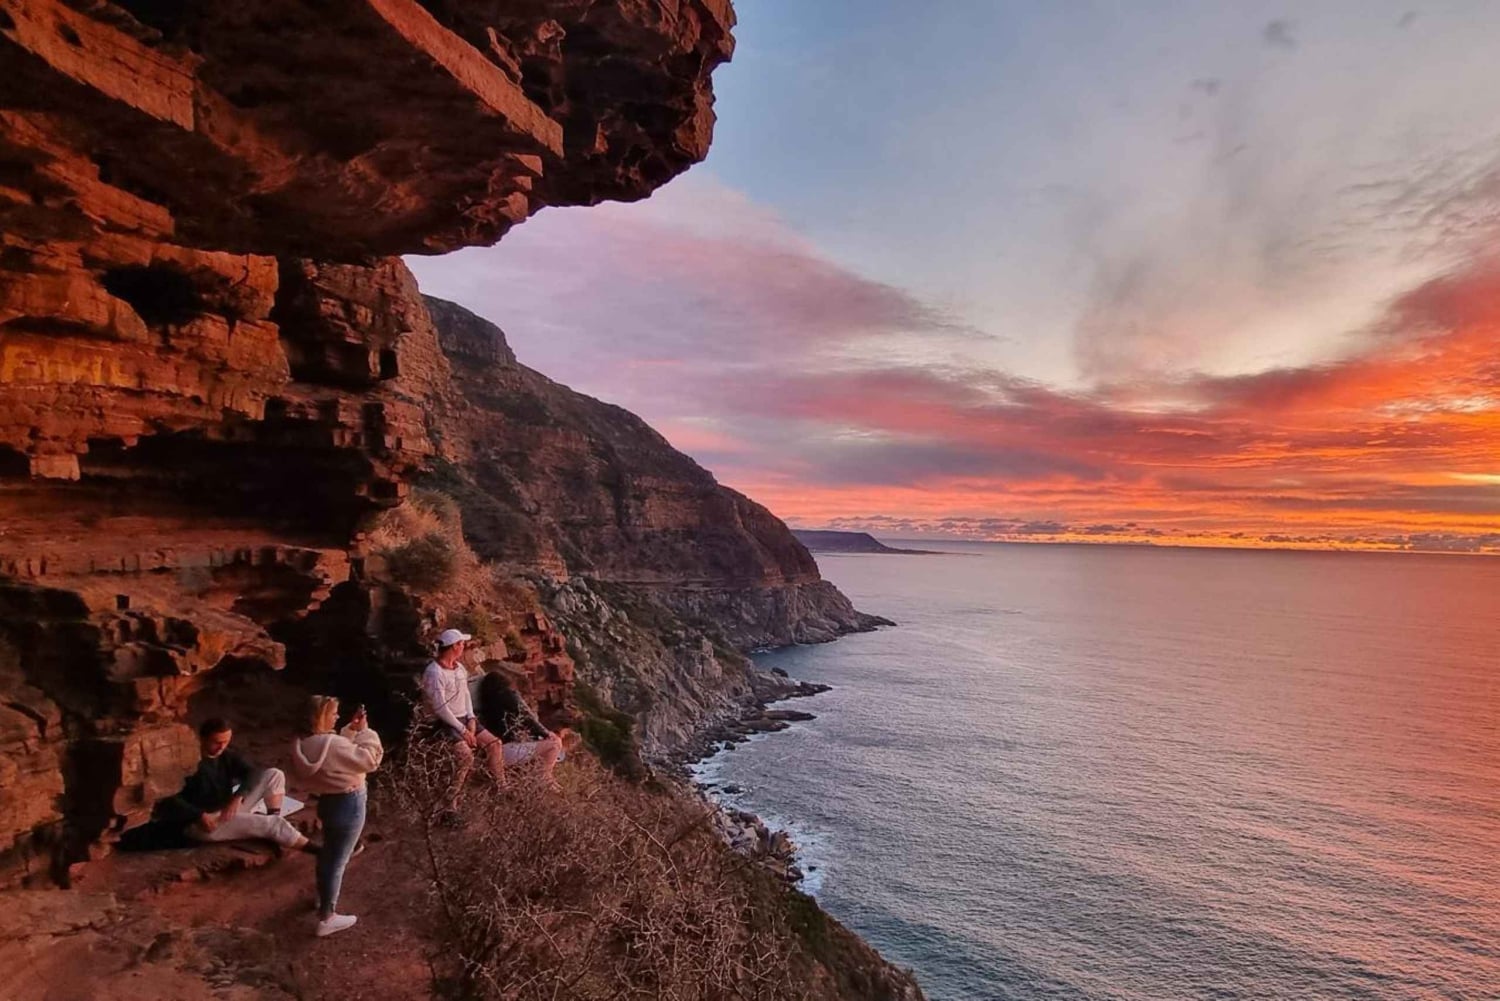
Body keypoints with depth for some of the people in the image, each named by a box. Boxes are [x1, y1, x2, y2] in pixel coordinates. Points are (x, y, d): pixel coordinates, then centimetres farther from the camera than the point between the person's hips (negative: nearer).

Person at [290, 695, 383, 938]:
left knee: (328, 853, 28)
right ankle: (327, 918, 19)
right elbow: (370, 759, -24)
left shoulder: (303, 743, -4)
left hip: (328, 801, 9)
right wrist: (365, 730, -17)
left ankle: (324, 898, 49)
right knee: (337, 861, 5)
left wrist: (352, 729, 3)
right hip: (348, 805, -9)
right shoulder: (331, 744, -31)